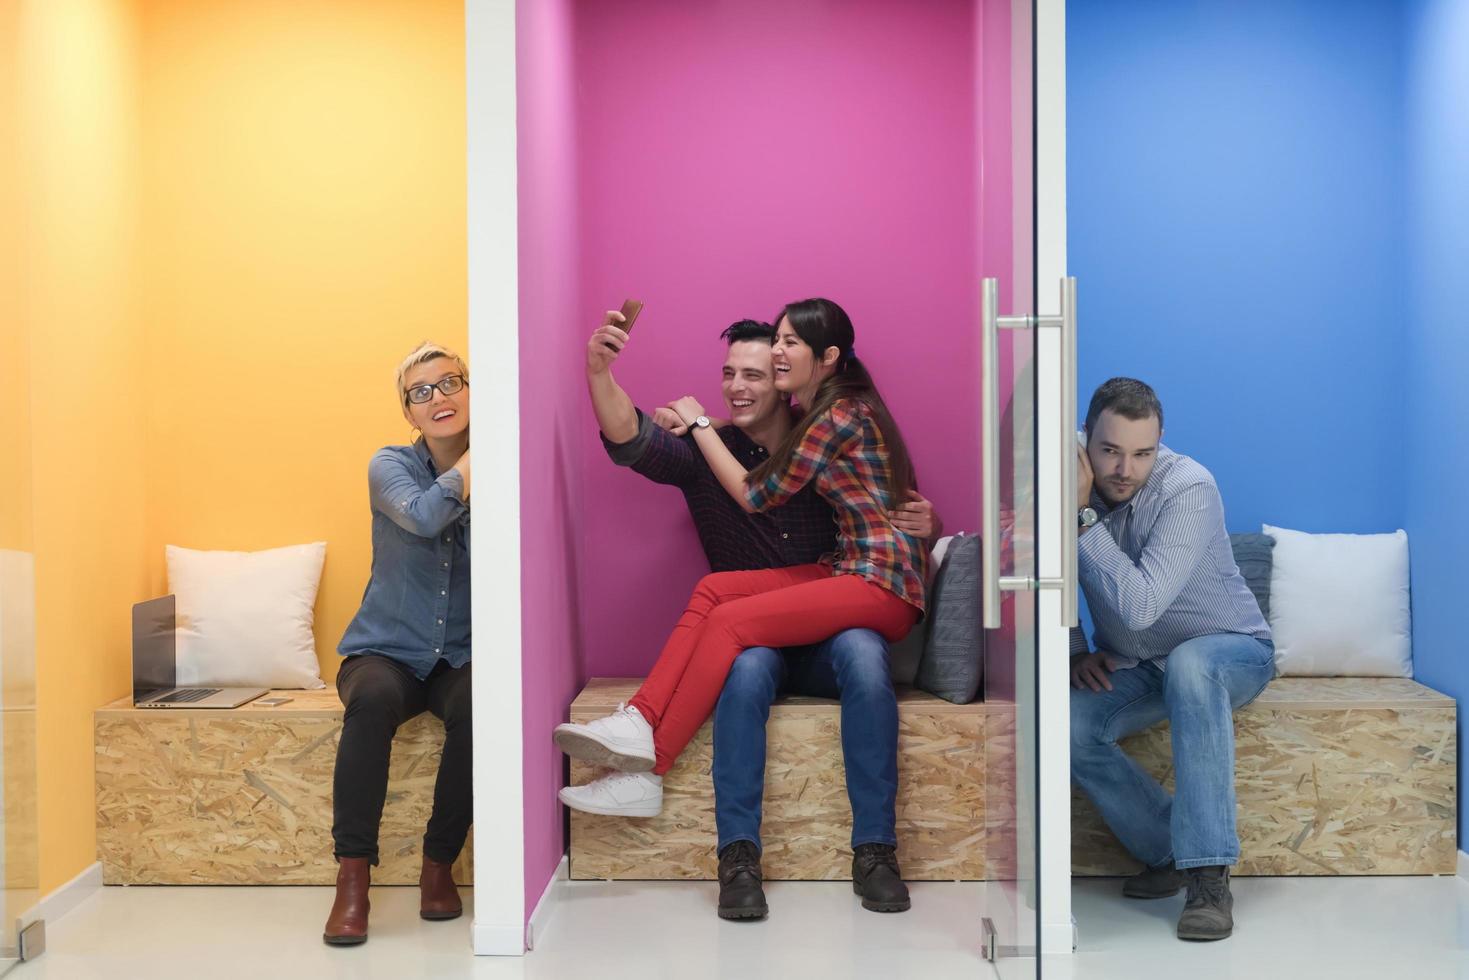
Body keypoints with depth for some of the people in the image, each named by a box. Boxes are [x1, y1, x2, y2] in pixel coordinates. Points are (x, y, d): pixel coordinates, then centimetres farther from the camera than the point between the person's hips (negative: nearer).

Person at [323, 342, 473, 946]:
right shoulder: (391, 466, -1)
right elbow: (424, 515, -24)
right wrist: (477, 455, -16)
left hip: (461, 656, 1)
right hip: (388, 650, -1)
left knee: (476, 707, -33)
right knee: (373, 698, -35)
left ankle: (439, 864, -14)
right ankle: (353, 874, -27)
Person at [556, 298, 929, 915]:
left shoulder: (841, 416, -9)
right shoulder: (814, 415, 21)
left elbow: (756, 496, -5)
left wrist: (700, 424, 6)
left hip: (884, 581, -9)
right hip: (844, 574, 9)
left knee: (731, 620, -22)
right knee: (714, 589, -11)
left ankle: (648, 772, -20)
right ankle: (638, 724, -24)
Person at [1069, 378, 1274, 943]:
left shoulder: (1189, 490, -26)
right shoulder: (1070, 483, -10)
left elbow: (1138, 606, -35)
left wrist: (1082, 515, -32)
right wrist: (1074, 652, -8)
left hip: (1232, 651, -4)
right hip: (1134, 667, 4)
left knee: (1189, 662, -41)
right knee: (1064, 723, -26)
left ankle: (1209, 876, -37)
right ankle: (1171, 853, -6)